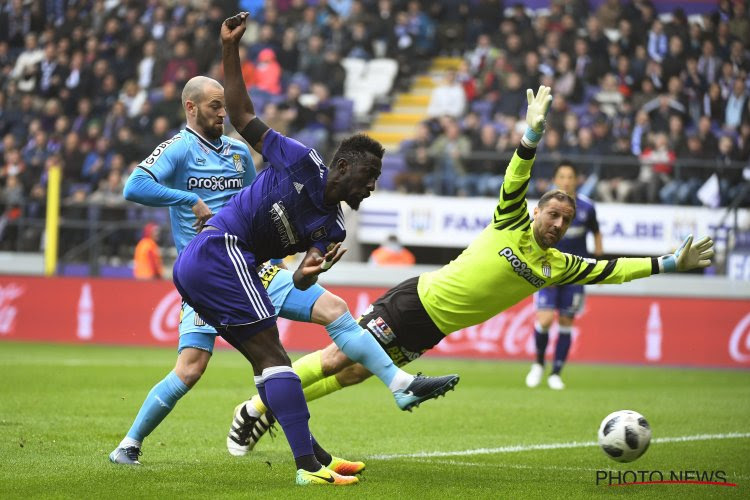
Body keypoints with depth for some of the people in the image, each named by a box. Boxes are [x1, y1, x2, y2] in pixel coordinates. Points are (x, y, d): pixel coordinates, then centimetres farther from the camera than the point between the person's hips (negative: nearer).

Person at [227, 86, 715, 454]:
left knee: (352, 376, 4)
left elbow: (611, 270, 8)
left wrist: (669, 263, 4)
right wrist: (534, 133, -39)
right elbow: (517, 179, -24)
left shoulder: (557, 266, 5)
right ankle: (257, 406, 3)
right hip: (415, 301, -5)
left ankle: (275, 409, 14)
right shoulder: (511, 224, -9)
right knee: (337, 358, -8)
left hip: (431, 331, 5)